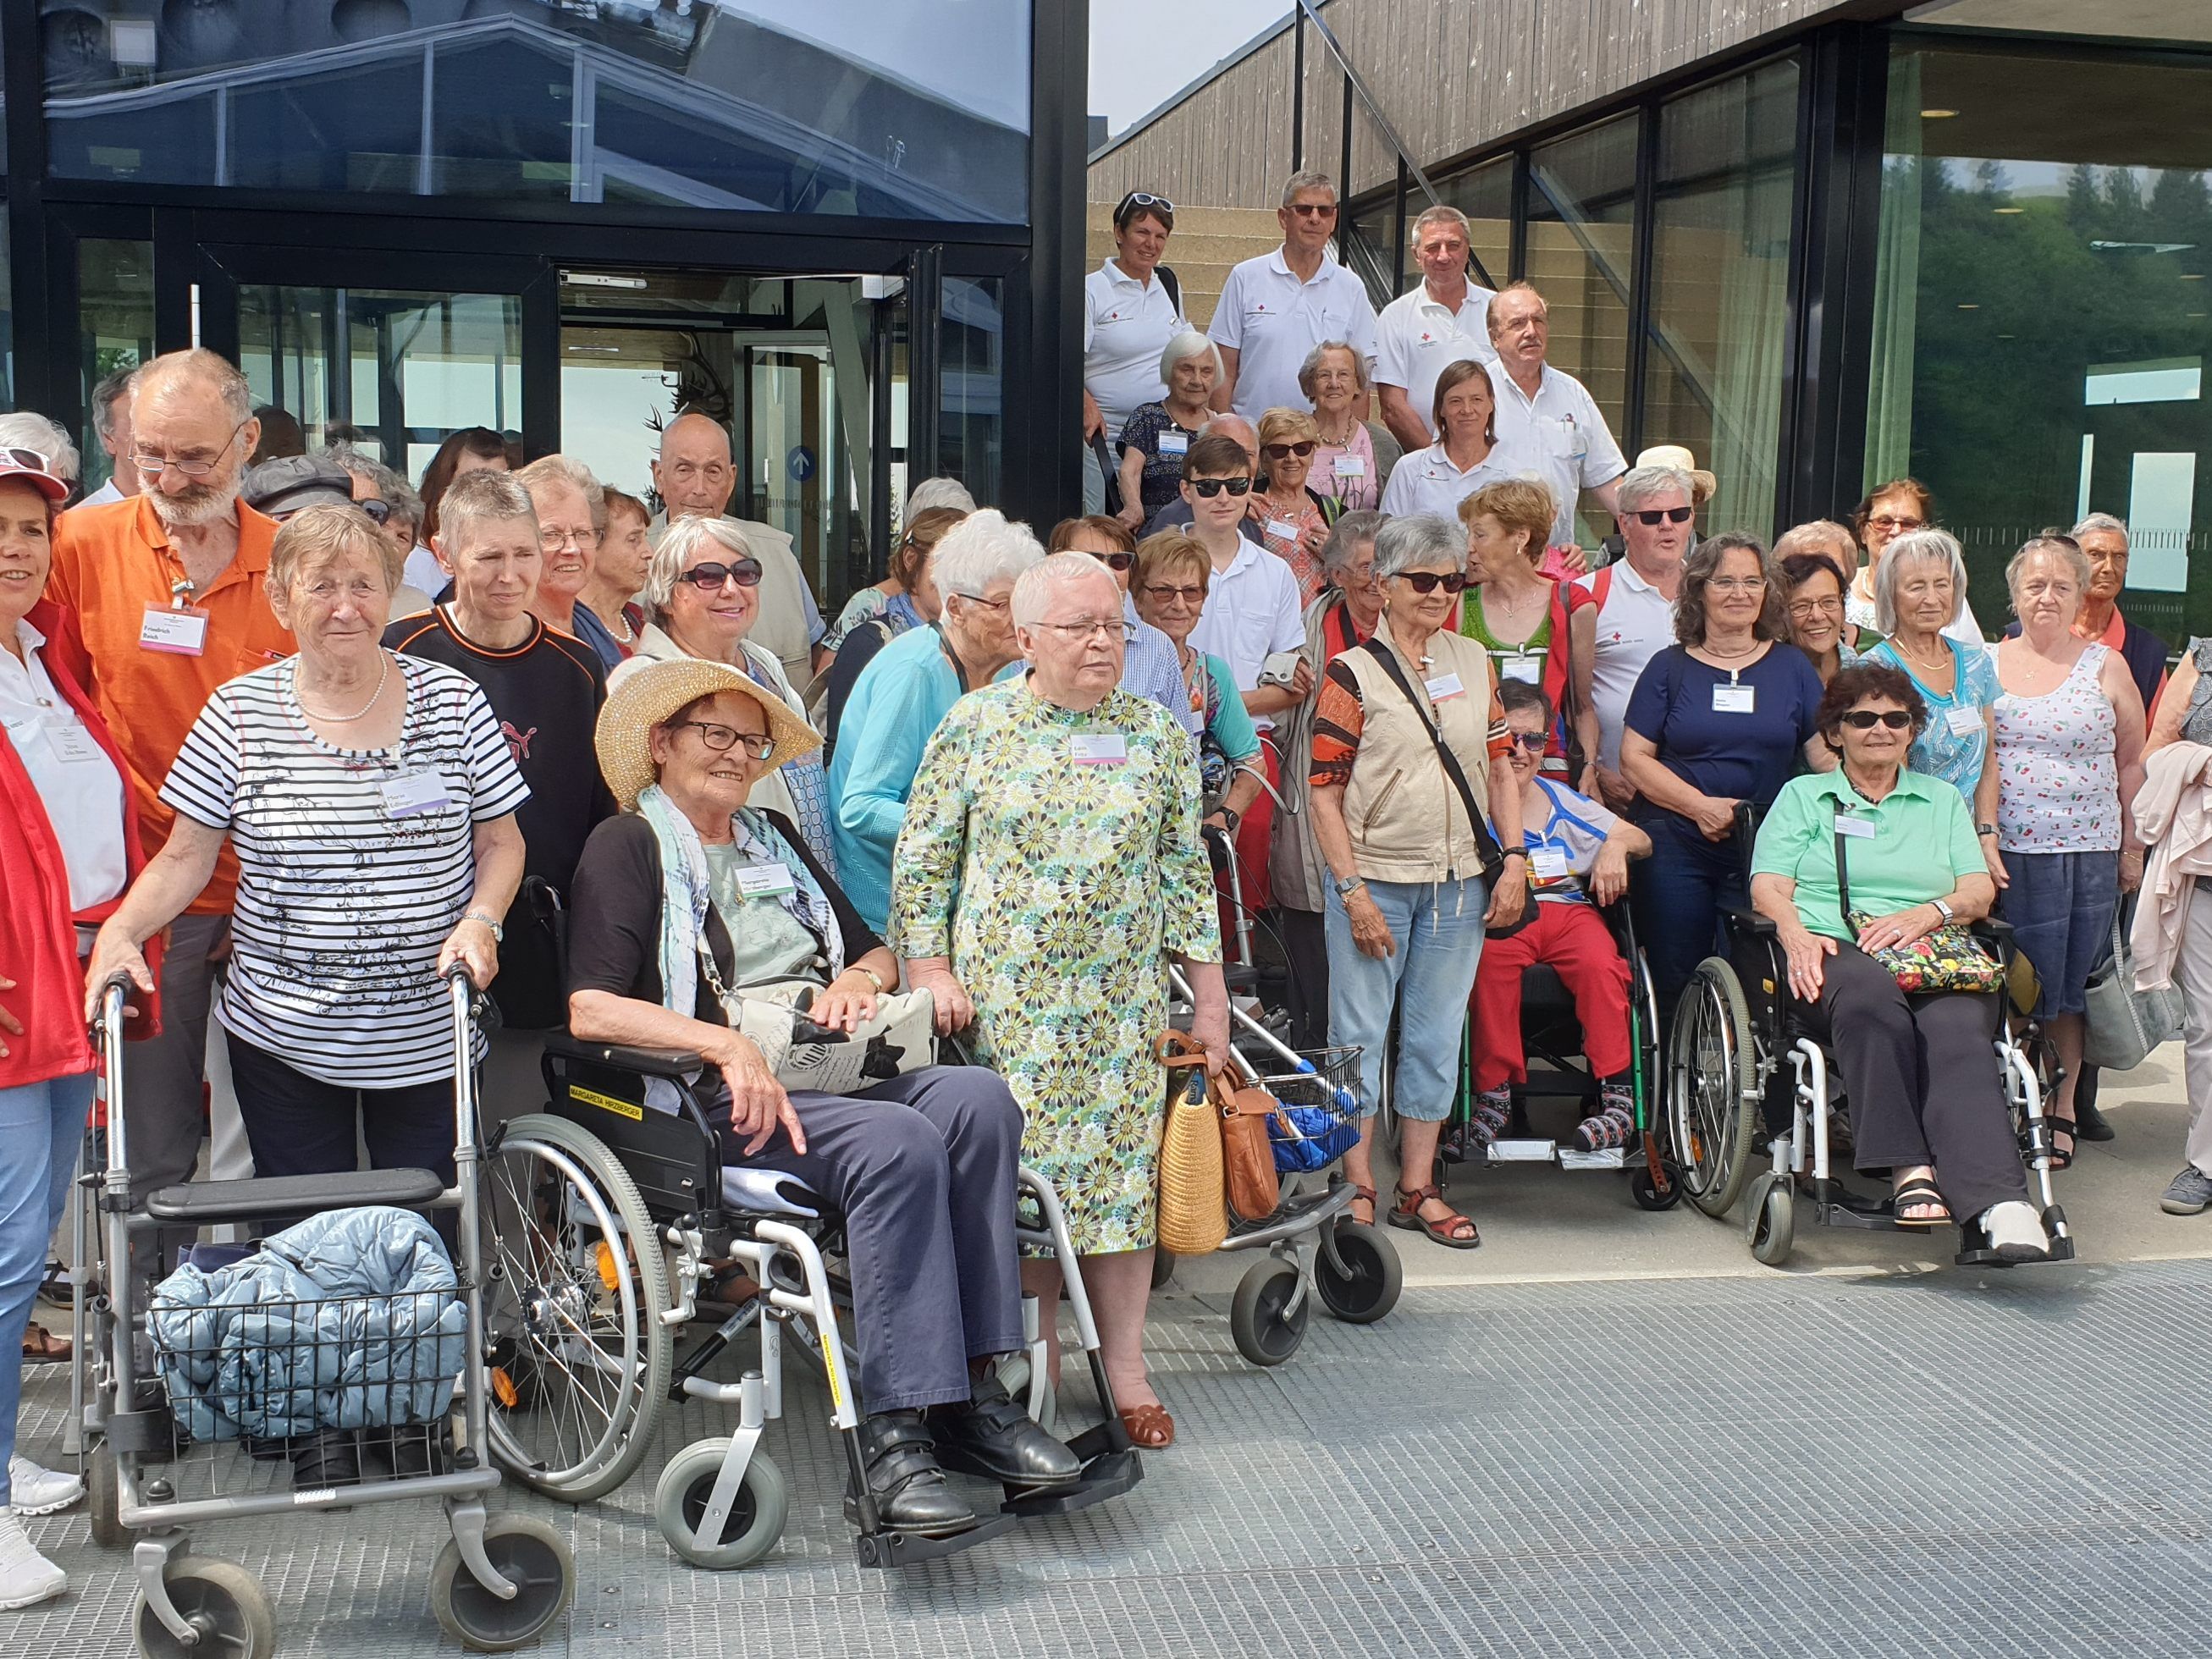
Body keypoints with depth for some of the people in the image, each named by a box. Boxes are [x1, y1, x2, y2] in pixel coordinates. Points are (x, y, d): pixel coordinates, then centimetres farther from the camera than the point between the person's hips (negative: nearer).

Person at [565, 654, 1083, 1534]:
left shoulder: (773, 838, 27)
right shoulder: (628, 845, 6)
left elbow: (877, 951, 31)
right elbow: (591, 1008, -8)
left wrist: (859, 977, 6)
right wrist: (728, 1045, -21)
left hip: (836, 1068, 6)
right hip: (724, 1098, -6)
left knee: (977, 1099, -25)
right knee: (899, 1145, -33)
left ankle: (972, 1387, -26)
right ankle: (896, 1428, -32)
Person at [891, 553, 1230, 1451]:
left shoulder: (1156, 734, 6)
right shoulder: (975, 727, 0)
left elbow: (1185, 870, 9)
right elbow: (921, 860, 2)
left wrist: (1209, 993, 7)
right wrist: (931, 970, -6)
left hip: (1125, 1000, 2)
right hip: (1007, 999, -2)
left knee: (1123, 1168, 2)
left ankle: (1126, 1368, 12)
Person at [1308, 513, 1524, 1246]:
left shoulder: (1474, 662, 9)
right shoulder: (1352, 674, -6)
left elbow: (1499, 765, 13)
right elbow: (1322, 791, -8)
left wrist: (1514, 858, 3)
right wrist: (1353, 891, -13)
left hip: (1459, 882, 4)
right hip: (1375, 880, -4)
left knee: (1436, 1034, 10)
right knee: (1360, 1033, 3)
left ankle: (1418, 1189, 20)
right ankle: (1359, 1187, 14)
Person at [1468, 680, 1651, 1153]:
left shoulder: (1562, 801, 21)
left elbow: (1641, 840, 25)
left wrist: (1617, 844, 3)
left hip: (1570, 910, 3)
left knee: (1601, 963, -32)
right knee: (1489, 964, -38)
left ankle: (1618, 1099, -26)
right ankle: (1495, 1095, -26)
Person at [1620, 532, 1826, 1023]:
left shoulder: (1791, 666, 11)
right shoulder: (1670, 667, 6)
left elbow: (1827, 755, 7)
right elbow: (1634, 758, -1)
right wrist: (1700, 805, -13)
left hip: (1764, 853, 1)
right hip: (1676, 849, -1)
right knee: (1676, 985, 1)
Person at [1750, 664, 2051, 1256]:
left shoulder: (1943, 801, 30)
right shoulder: (1803, 796, 25)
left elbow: (1979, 891, 16)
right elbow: (1769, 885, 9)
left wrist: (1928, 913, -7)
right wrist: (1797, 933, -14)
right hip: (1834, 950, -1)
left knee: (1957, 1031, -36)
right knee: (1872, 1002, -41)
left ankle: (2001, 1202, -53)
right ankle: (1909, 1169, -43)